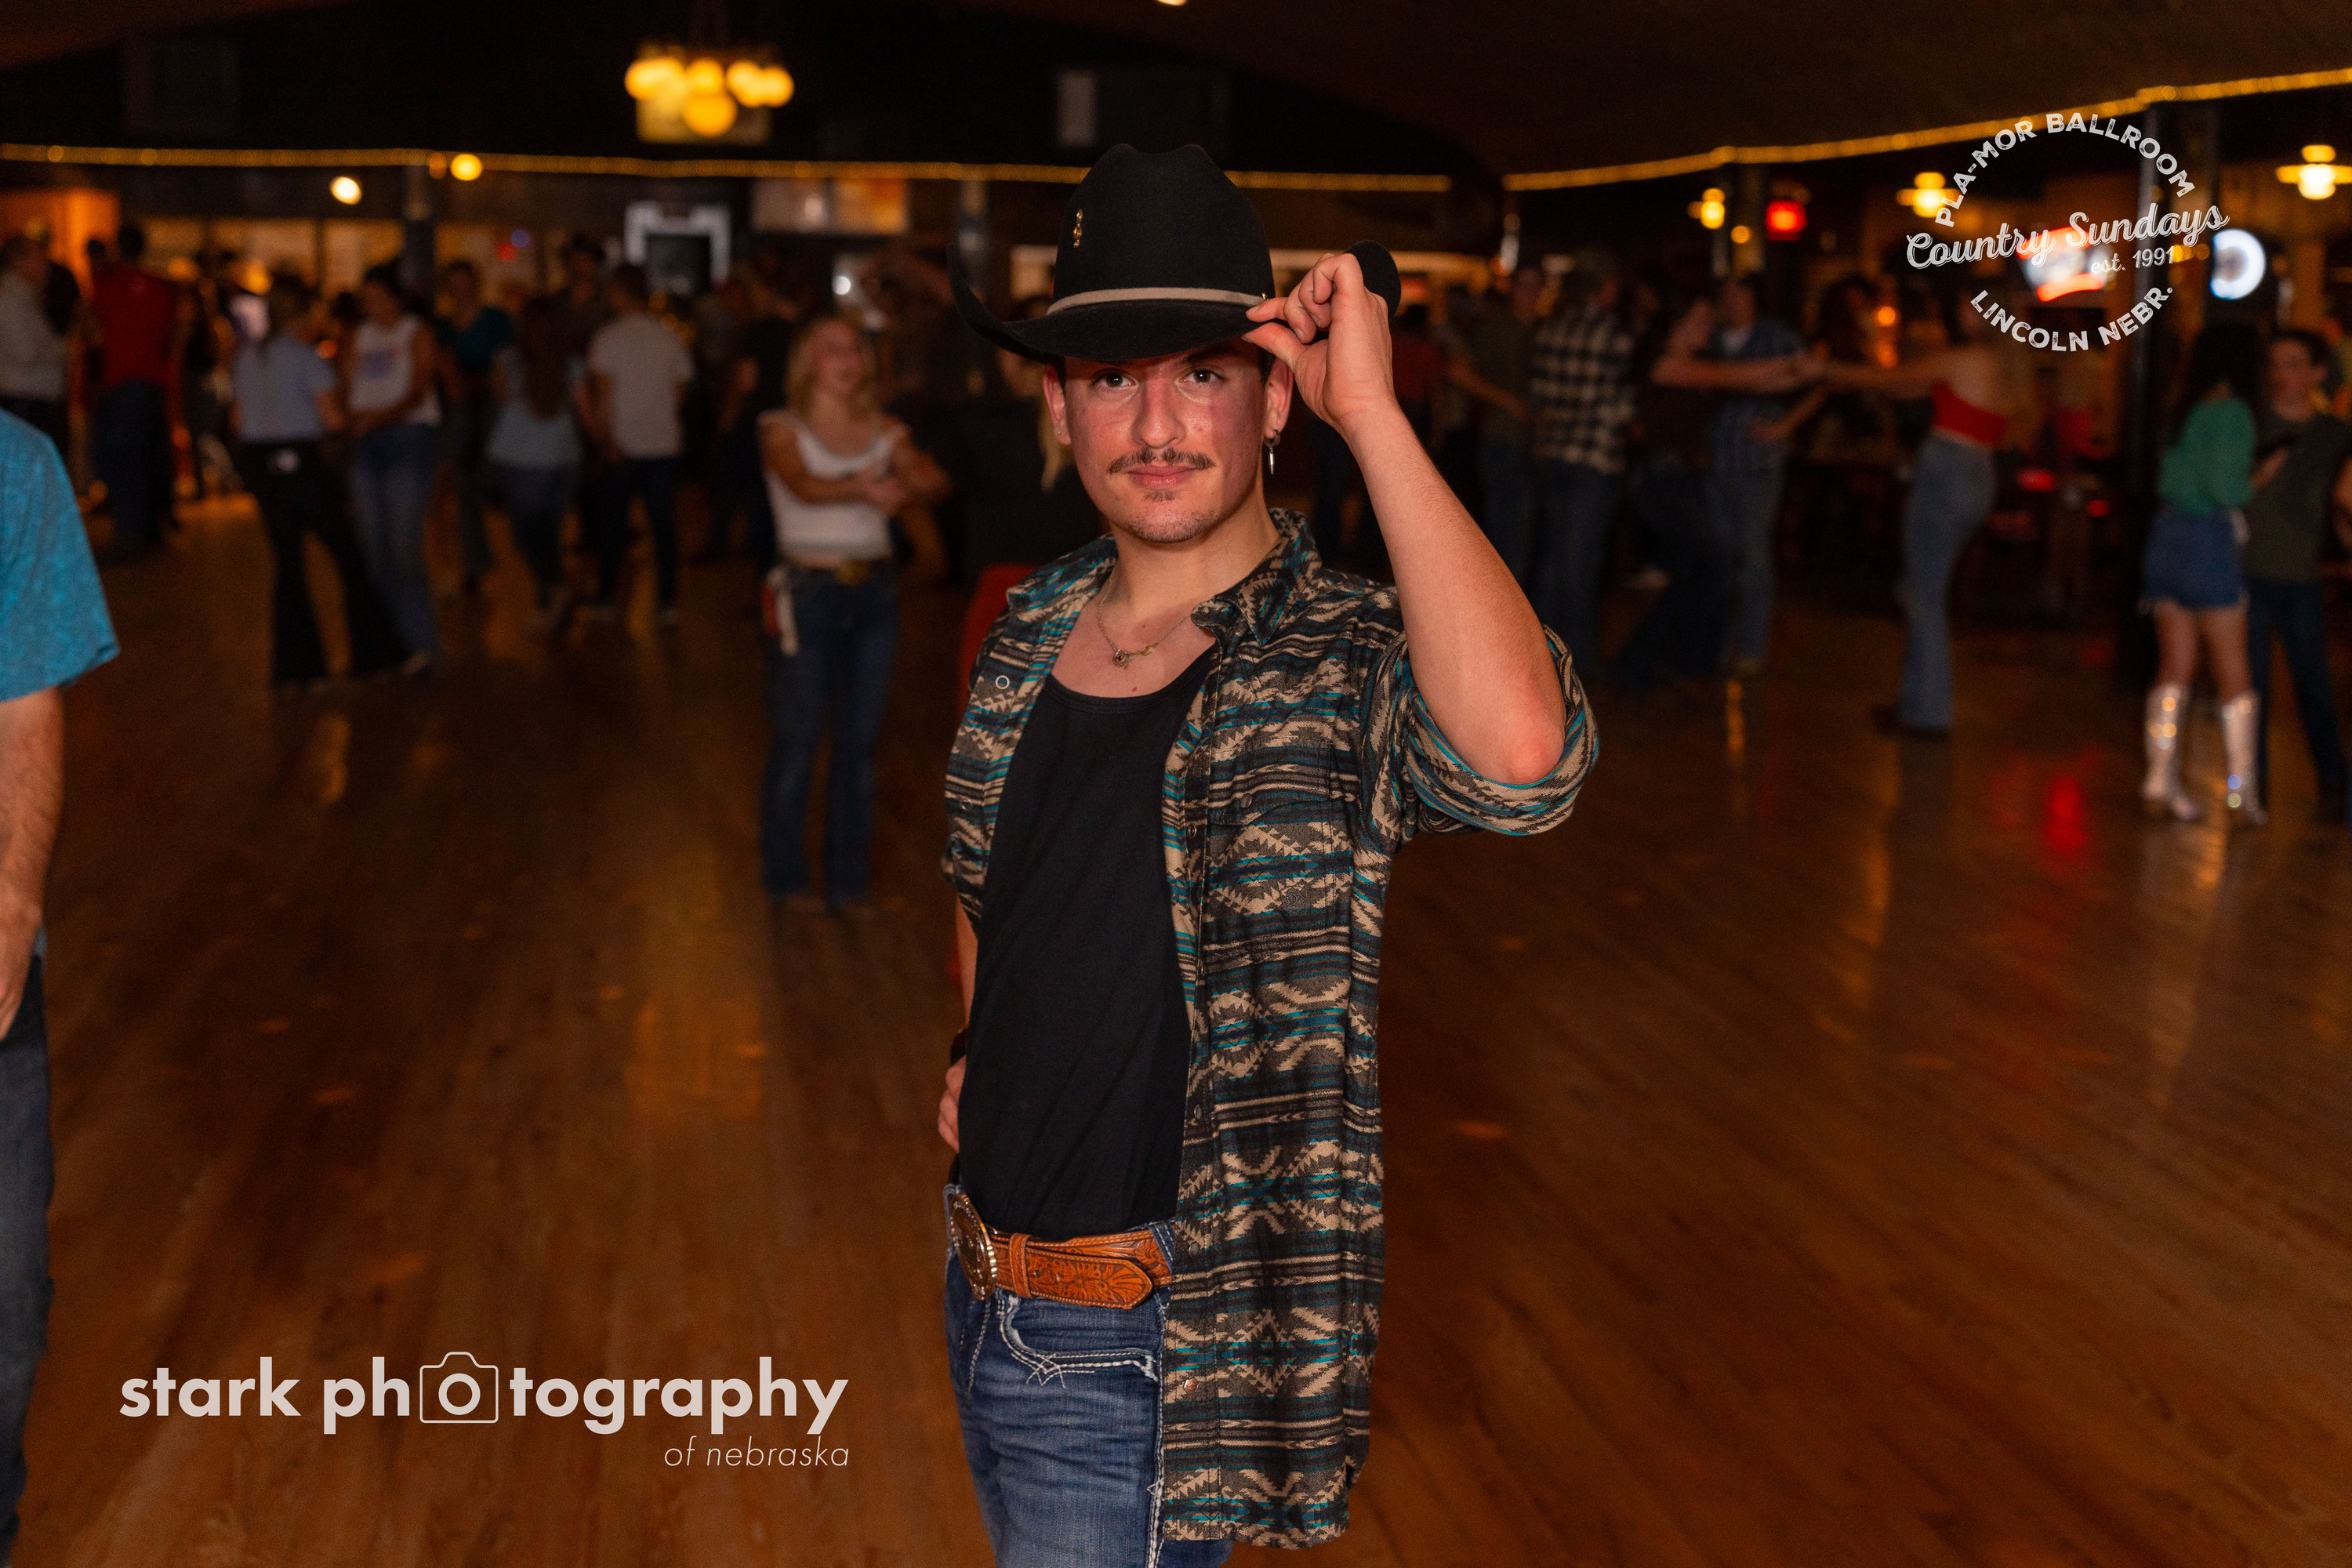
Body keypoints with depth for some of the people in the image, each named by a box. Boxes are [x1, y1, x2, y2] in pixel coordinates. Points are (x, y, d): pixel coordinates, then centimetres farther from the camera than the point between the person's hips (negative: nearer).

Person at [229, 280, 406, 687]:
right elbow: (333, 417, -15)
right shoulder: (305, 356, -10)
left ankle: (295, 665, 9)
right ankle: (373, 651, 10)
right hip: (299, 461, -6)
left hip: (258, 462, 6)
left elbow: (238, 419, 11)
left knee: (287, 563, 11)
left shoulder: (245, 356, 8)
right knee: (346, 552, 6)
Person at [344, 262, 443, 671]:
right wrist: (355, 416, -12)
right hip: (366, 444, 6)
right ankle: (390, 638, 12)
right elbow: (346, 388, 11)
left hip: (409, 435, -6)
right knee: (373, 544, 3)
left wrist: (379, 418, -28)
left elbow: (417, 393, -12)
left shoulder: (418, 334, 0)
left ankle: (423, 643, -13)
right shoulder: (360, 335, 16)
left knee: (404, 544, -14)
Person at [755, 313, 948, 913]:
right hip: (808, 589, -4)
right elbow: (804, 485, -22)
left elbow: (935, 481, -8)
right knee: (798, 738, 2)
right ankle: (786, 875, 16)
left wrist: (904, 487, -30)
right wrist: (863, 487, -40)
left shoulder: (884, 432, 9)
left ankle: (850, 879, 18)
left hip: (874, 590, 4)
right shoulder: (782, 429, -1)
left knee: (860, 739, 8)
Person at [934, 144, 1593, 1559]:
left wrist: (1371, 411, -37)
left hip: (1146, 1349, -7)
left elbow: (1522, 755, -44)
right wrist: (979, 1053, 7)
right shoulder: (1033, 630, 0)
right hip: (984, 1290, 7)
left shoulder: (1347, 667, -19)